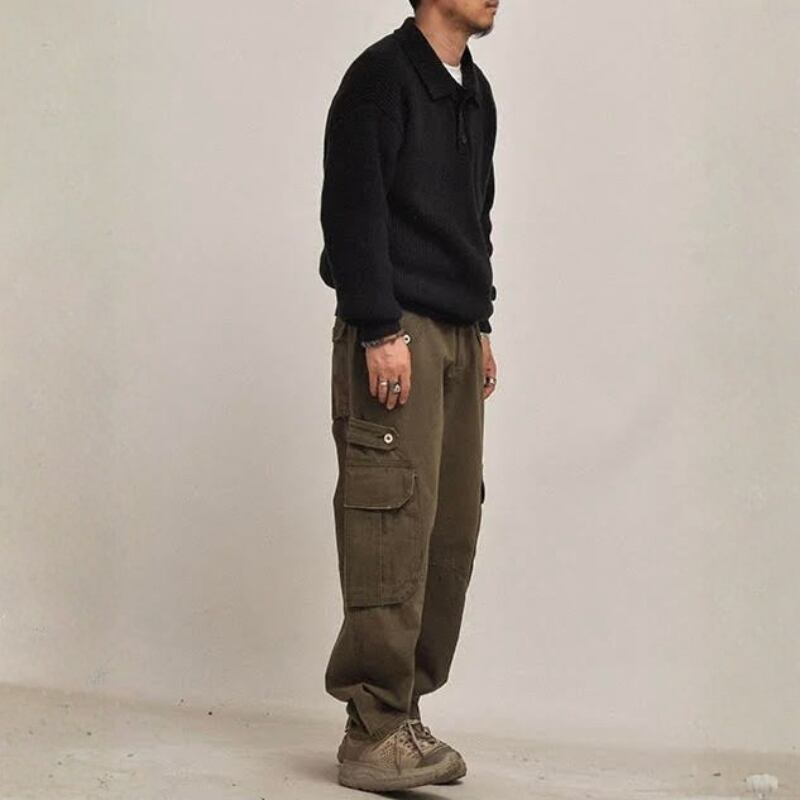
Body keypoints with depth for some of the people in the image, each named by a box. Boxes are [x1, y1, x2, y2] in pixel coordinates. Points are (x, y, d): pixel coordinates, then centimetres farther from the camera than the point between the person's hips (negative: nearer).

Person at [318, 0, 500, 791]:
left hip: (458, 337, 8)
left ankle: (404, 713, 13)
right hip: (396, 332, -8)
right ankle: (374, 734, -5)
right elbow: (352, 208, -13)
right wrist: (379, 330, -18)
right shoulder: (381, 75, -6)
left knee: (452, 530, 5)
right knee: (394, 526, -11)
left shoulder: (475, 92, 19)